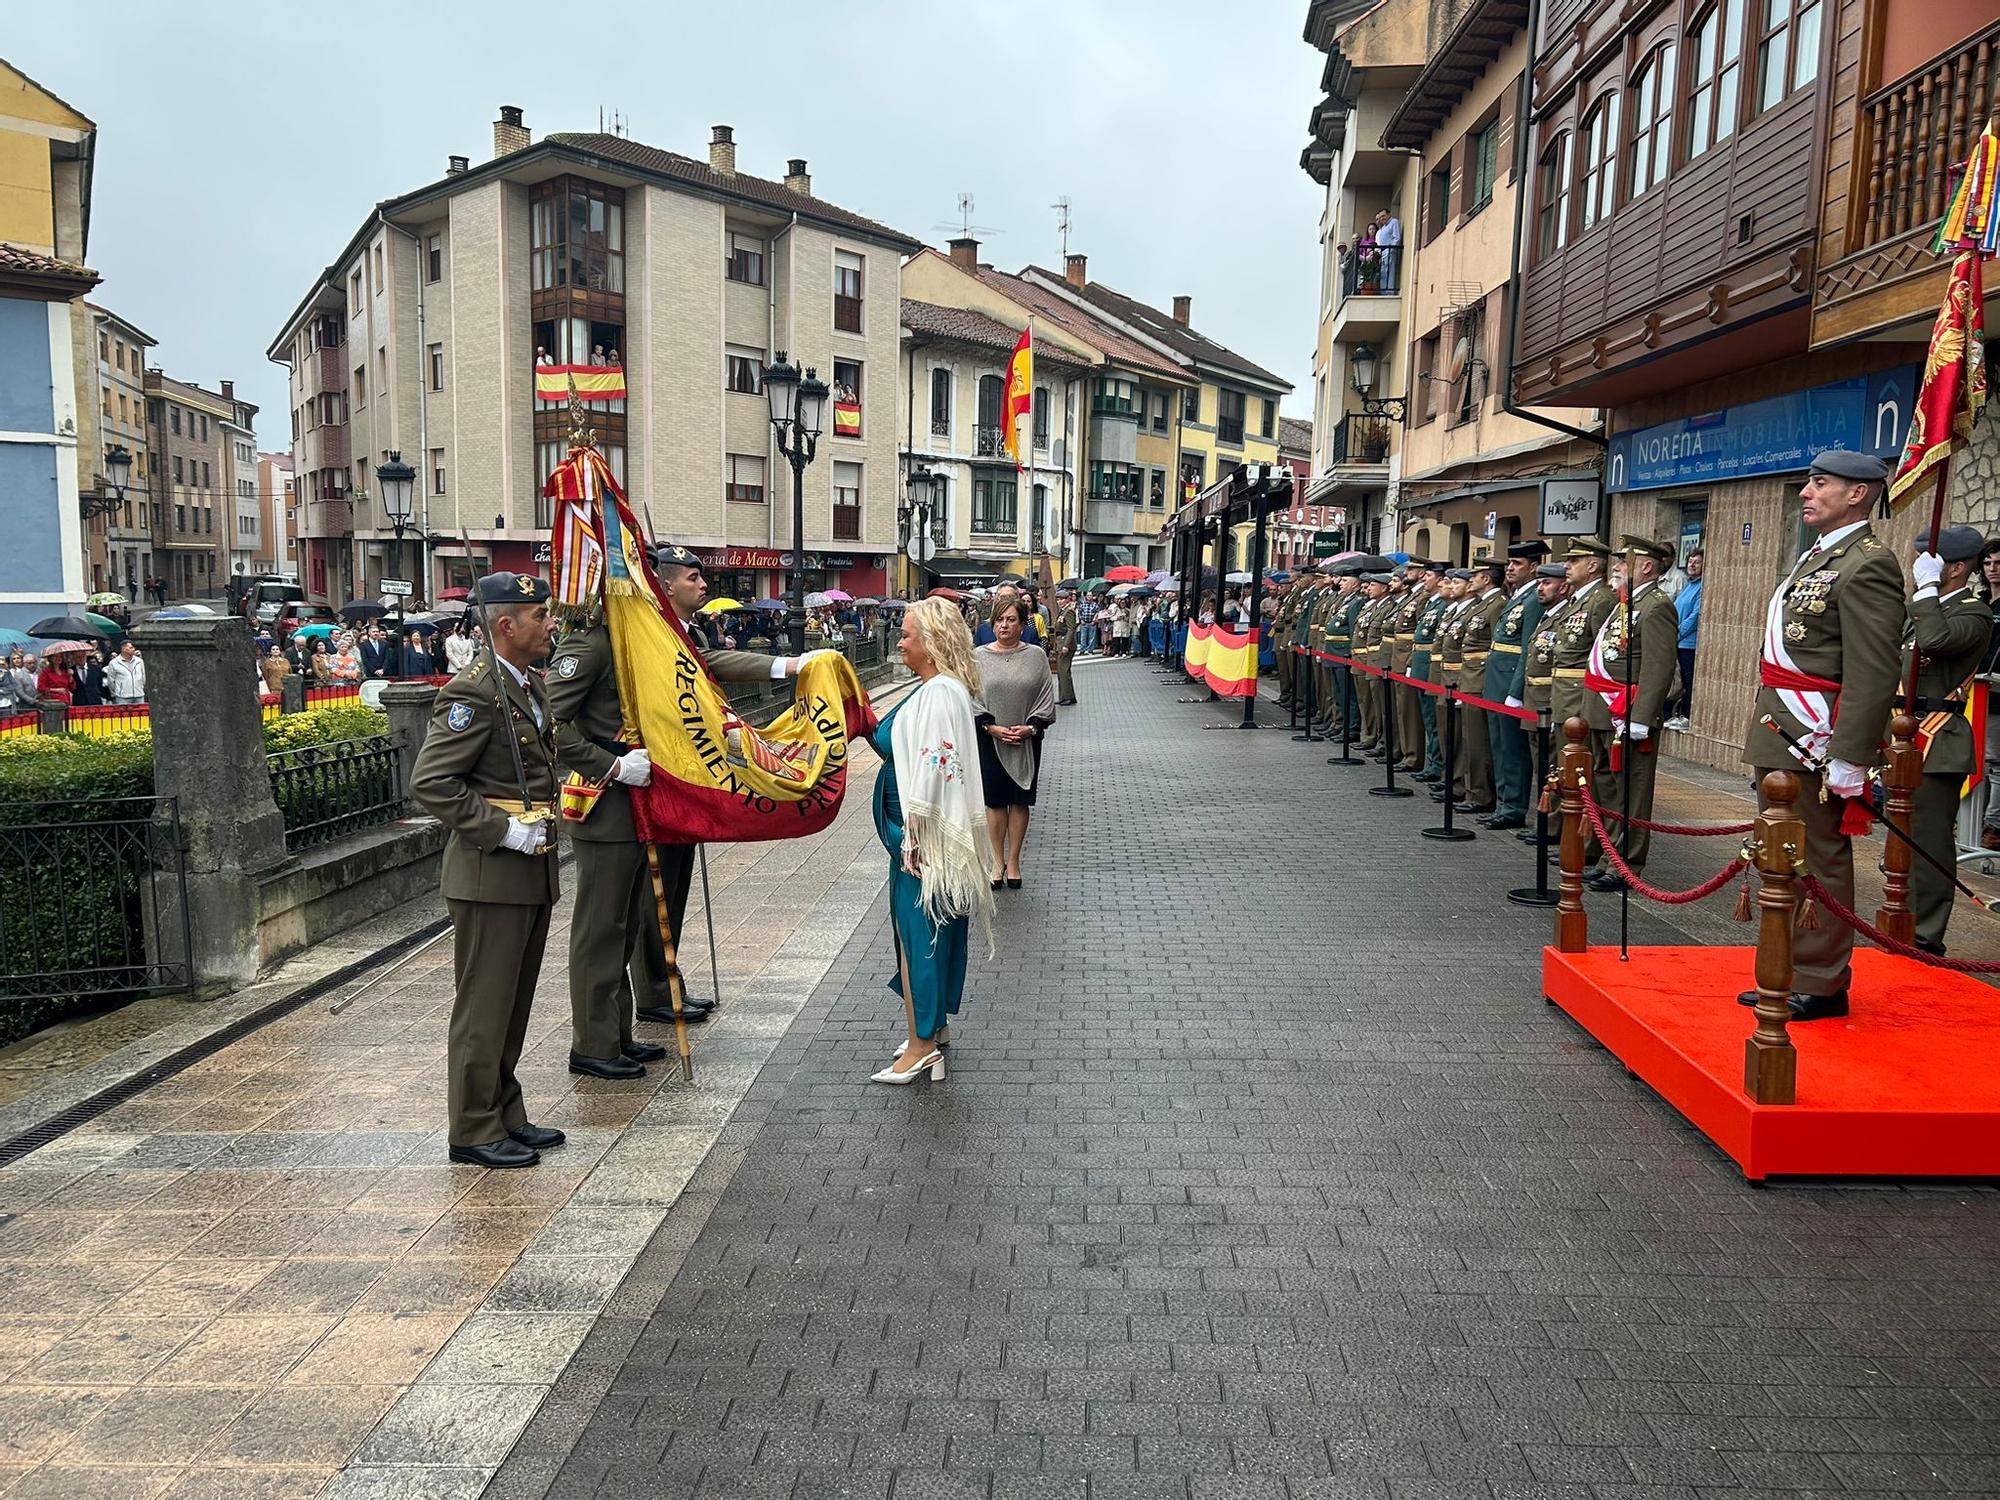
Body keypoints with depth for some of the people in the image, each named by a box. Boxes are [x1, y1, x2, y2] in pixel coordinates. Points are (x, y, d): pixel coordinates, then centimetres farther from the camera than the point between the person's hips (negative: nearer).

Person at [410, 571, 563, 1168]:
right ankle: (473, 1131, 13)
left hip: (533, 870, 9)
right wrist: (503, 829, -20)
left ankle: (506, 1114, 29)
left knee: (514, 1003, 17)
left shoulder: (533, 683, 13)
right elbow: (430, 783, -20)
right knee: (483, 1005, 1)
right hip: (490, 873, -9)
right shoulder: (473, 692, -16)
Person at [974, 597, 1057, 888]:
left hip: (1027, 741, 0)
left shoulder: (1036, 656, 1)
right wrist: (991, 727, -13)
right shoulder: (979, 656, 0)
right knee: (994, 800, 6)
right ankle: (998, 862, 17)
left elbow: (1046, 697, 1)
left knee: (1020, 800, 7)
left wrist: (1031, 727, -12)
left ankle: (1013, 861, 18)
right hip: (989, 739, 0)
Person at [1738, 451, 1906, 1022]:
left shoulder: (1867, 566, -13)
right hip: (1779, 739, 10)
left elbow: (1872, 674, -20)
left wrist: (1848, 758, -23)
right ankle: (1785, 974, 27)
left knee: (1818, 862, -1)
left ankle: (1820, 985, 10)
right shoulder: (1817, 556, 18)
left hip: (1816, 744, -10)